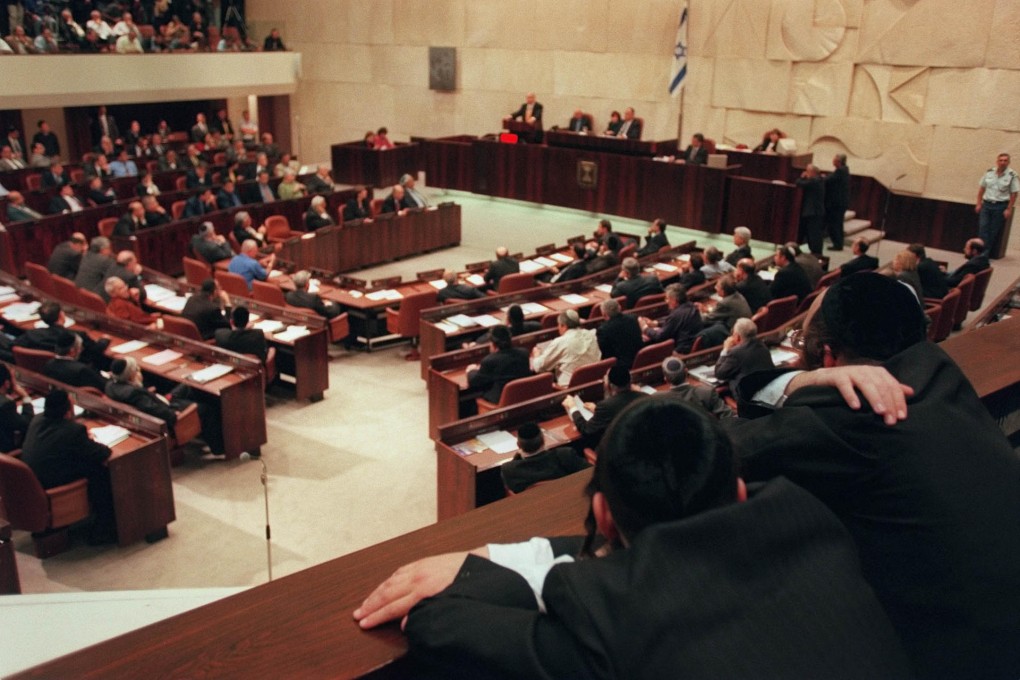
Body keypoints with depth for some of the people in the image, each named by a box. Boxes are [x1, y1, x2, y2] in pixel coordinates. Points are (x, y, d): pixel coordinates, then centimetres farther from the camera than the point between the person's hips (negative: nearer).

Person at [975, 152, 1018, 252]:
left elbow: (1014, 194, -6)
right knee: (983, 228, -7)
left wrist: (1009, 209, -9)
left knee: (994, 231, 2)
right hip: (986, 204, 3)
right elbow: (981, 188, 10)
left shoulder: (1012, 175, -6)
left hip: (1001, 206, -3)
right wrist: (978, 204, 6)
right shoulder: (989, 172, 4)